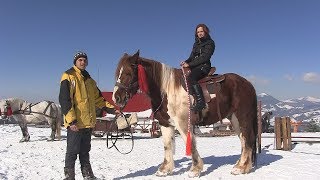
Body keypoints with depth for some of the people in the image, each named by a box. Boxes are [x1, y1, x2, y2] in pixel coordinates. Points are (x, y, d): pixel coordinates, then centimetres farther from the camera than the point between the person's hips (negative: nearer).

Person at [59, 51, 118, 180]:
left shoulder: (89, 80, 18)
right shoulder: (69, 76, -4)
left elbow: (98, 98, 21)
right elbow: (64, 99, -13)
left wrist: (111, 109, 9)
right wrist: (71, 120, -21)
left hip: (88, 122, 7)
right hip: (75, 123, -7)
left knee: (85, 151, 16)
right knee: (72, 151, 0)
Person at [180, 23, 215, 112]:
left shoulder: (210, 43, -1)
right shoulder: (196, 43, 22)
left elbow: (204, 57, -13)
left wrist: (189, 64, -18)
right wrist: (186, 62, -3)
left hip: (204, 66, -8)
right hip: (194, 67, 8)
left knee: (191, 77, -35)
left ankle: (200, 101, -38)